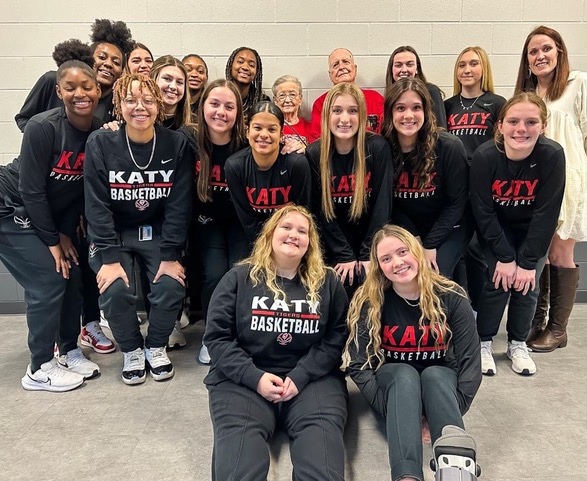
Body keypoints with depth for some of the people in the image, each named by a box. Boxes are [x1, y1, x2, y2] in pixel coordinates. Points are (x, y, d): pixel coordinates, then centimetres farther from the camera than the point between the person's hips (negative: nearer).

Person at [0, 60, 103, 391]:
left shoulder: (100, 134, -9)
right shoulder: (43, 127, -25)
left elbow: (82, 190, -2)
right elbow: (31, 190, -22)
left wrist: (66, 233, -4)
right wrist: (52, 241, -16)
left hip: (51, 214, 6)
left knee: (72, 275, 2)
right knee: (49, 280, -11)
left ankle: (70, 350, 22)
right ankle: (40, 370, 4)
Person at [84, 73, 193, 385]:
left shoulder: (176, 144, -10)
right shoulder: (100, 143, -12)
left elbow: (179, 205, -11)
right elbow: (97, 205, -13)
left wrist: (171, 256, -16)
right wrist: (109, 258, -20)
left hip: (159, 233, 1)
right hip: (114, 234, 0)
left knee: (172, 287, -19)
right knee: (115, 290, -22)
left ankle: (156, 346, 12)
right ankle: (131, 350, 9)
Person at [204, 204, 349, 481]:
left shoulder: (327, 283, 9)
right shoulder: (239, 278, 6)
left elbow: (336, 338, 2)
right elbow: (217, 337, 1)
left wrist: (300, 376, -13)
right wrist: (254, 377, -12)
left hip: (311, 378, 1)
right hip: (244, 379, 0)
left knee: (322, 434, -27)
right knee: (239, 440, -27)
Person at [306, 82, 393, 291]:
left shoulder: (378, 147, -11)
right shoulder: (314, 153, -9)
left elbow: (382, 204, -10)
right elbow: (319, 210, -7)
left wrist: (369, 254, -12)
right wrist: (345, 255, -10)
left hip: (370, 239, 0)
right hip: (334, 245, 1)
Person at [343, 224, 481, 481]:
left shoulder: (451, 297, -14)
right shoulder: (368, 302, -16)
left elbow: (470, 360, -14)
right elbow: (358, 364, -17)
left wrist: (449, 412, -23)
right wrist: (391, 410, -26)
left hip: (440, 381, 1)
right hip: (392, 379, -1)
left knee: (433, 375, -33)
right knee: (405, 374, -34)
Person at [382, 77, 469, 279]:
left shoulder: (449, 147, -18)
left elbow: (457, 202, -12)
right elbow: (390, 203, -3)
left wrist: (430, 245, -16)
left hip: (447, 230, -2)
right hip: (406, 231, 2)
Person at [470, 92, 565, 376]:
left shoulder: (552, 155, -26)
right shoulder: (485, 156, -27)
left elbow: (546, 213, -20)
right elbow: (483, 211, -20)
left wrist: (527, 261, -19)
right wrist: (505, 256, -19)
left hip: (533, 230, 1)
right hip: (495, 229, -1)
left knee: (527, 284, -5)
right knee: (497, 281, -10)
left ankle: (518, 343, 18)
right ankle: (484, 342, 11)